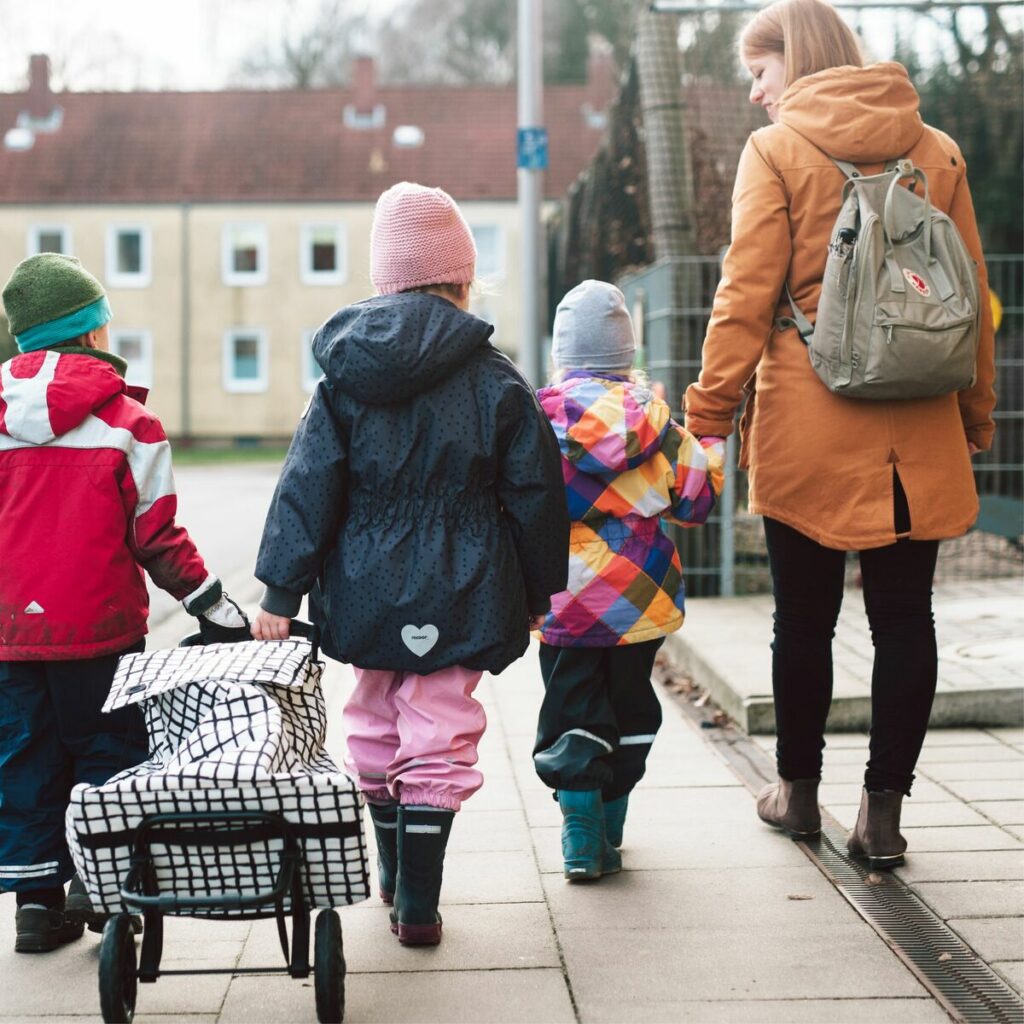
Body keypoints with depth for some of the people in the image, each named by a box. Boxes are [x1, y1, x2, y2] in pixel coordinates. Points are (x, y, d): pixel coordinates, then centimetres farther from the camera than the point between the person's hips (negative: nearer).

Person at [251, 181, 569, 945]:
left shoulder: (345, 377, 1)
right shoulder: (495, 381, -5)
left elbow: (307, 489, -2)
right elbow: (535, 496, -1)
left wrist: (281, 593, 0)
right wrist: (541, 593, 10)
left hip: (367, 591, 3)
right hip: (456, 597, -3)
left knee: (376, 729, 18)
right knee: (437, 741, 1)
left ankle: (394, 874, 33)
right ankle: (418, 905, 1)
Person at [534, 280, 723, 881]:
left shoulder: (542, 412, -7)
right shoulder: (650, 413, -2)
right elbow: (694, 499, 4)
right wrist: (710, 446, 21)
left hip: (564, 597, -2)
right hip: (639, 594, 2)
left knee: (572, 711, 5)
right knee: (628, 707, 16)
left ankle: (580, 836, -6)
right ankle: (609, 835, 20)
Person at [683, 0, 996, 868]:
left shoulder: (777, 152, -1)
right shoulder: (937, 151, 9)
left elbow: (747, 296, -6)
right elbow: (972, 293, 12)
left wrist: (712, 408, -2)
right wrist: (976, 412, 20)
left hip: (808, 421, -2)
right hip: (919, 428, 3)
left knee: (804, 616, 9)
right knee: (904, 617, 6)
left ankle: (798, 790, 23)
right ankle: (884, 810, 7)